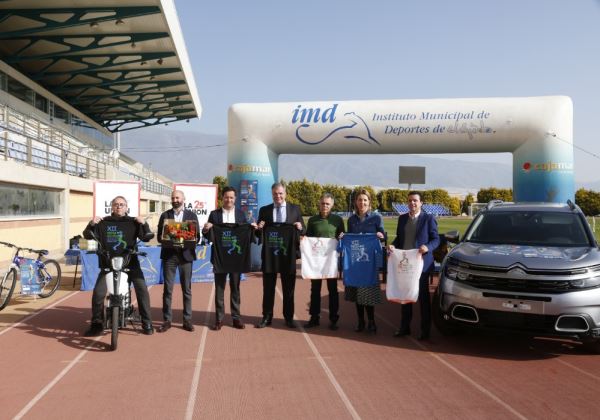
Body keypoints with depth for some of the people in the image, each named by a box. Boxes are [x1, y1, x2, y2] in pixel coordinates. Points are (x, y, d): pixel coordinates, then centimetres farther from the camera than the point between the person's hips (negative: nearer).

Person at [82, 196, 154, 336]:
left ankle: (147, 323, 7)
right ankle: (96, 324, 13)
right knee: (98, 293, -4)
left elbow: (147, 237, -4)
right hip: (108, 263, 1)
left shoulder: (133, 222, 1)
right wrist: (91, 224, -16)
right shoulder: (103, 222, 3)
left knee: (142, 290, -6)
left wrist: (144, 224, -22)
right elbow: (87, 236, 3)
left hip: (130, 262, -1)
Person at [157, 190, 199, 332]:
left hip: (185, 254, 0)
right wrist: (167, 240, -15)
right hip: (169, 254, 0)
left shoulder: (191, 215, 7)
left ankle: (187, 320, 12)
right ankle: (167, 320, 8)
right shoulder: (165, 215, 8)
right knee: (167, 289, 1)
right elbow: (159, 236, 5)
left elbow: (197, 236, 4)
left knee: (187, 289, 5)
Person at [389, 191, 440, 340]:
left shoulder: (428, 219, -5)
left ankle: (425, 330, 15)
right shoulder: (402, 218, 10)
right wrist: (393, 245, -4)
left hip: (421, 263, -5)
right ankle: (405, 327, 24)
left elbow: (436, 239, -6)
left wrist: (427, 247, -24)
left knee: (423, 297, 5)